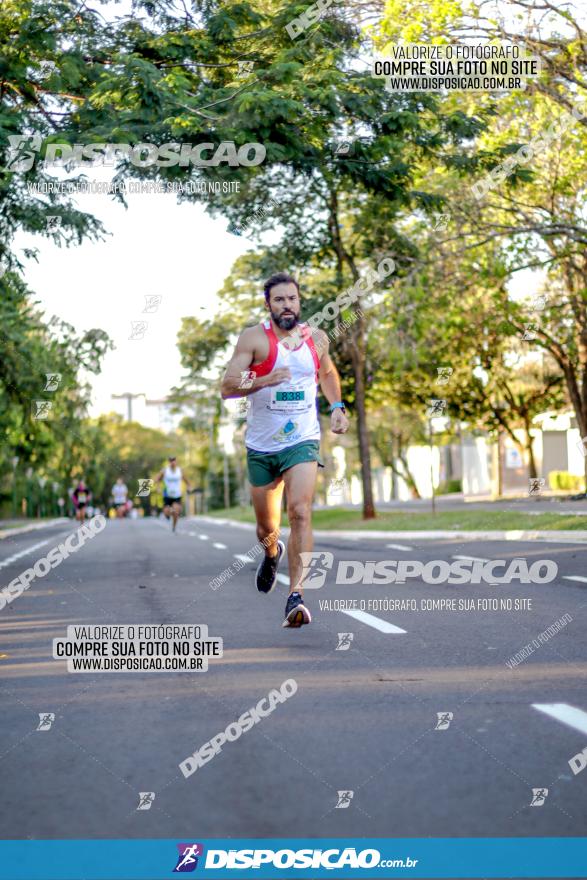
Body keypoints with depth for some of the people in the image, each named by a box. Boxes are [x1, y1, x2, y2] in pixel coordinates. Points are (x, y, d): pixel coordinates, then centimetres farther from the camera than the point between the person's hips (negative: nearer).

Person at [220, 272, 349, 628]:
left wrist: (337, 407, 12)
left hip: (303, 442, 0)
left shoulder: (317, 339, 4)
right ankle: (272, 552, 50)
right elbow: (227, 387, -14)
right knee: (267, 526, 13)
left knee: (300, 513, -21)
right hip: (262, 445, 0)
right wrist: (262, 381, -30)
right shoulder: (254, 338, -7)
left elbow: (328, 373, 26)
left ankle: (297, 596, -23)